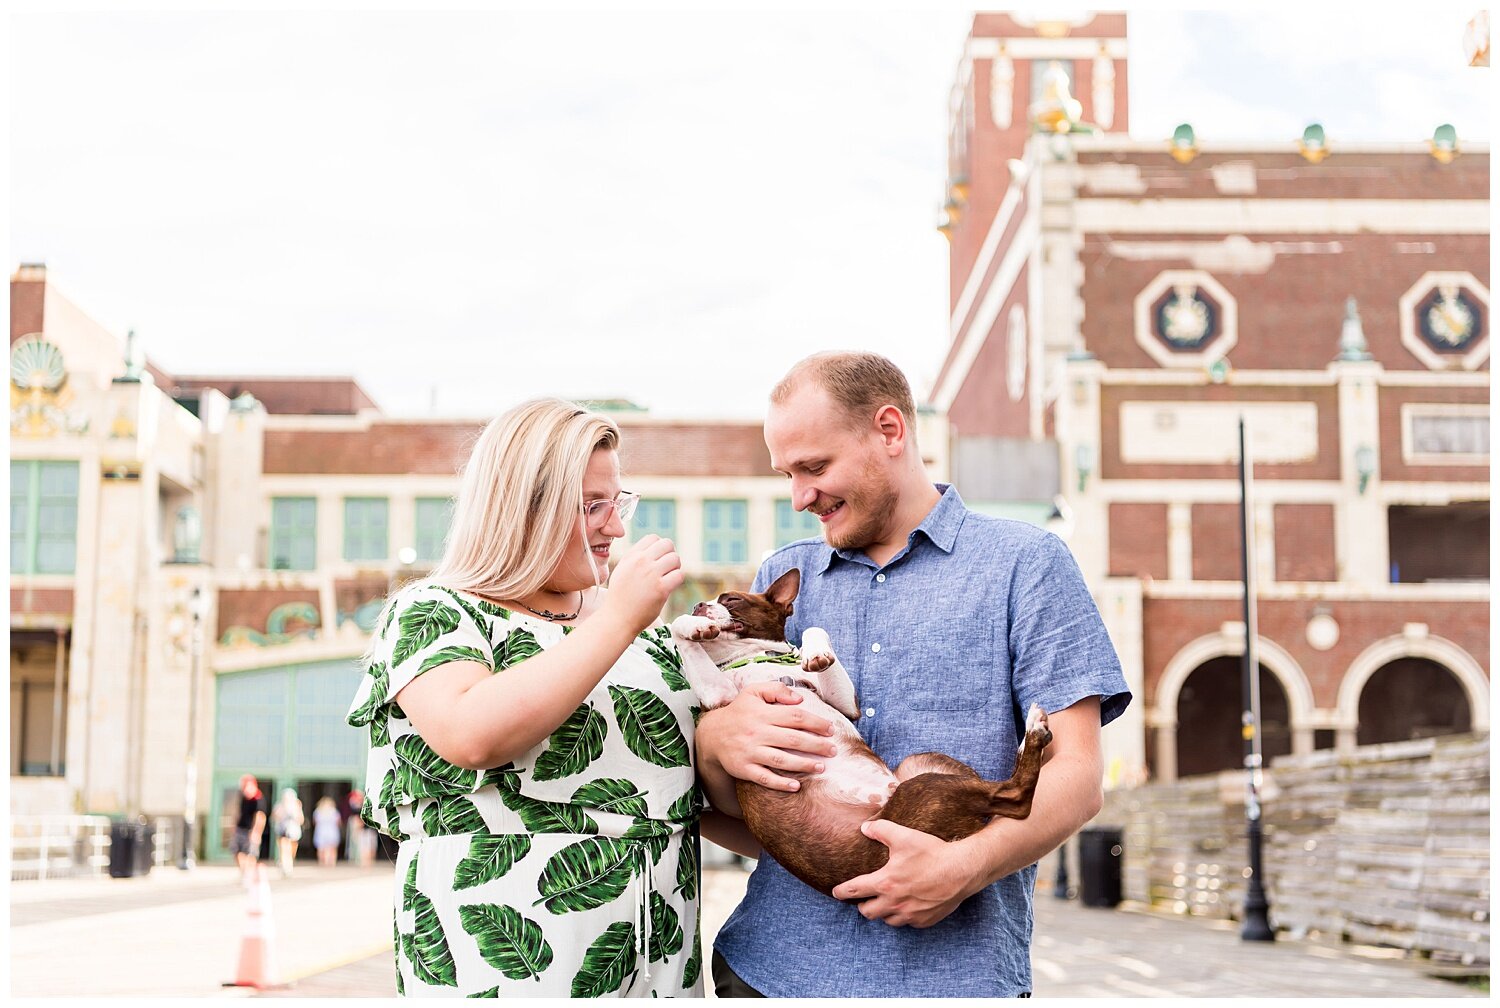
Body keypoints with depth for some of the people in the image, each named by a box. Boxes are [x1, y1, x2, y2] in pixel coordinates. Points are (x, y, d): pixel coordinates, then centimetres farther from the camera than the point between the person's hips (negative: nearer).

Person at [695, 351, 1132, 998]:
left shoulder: (1024, 563, 2)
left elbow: (1076, 775, -6)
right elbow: (724, 801, 10)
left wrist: (965, 866, -21)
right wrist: (716, 739, -12)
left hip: (955, 967, -3)